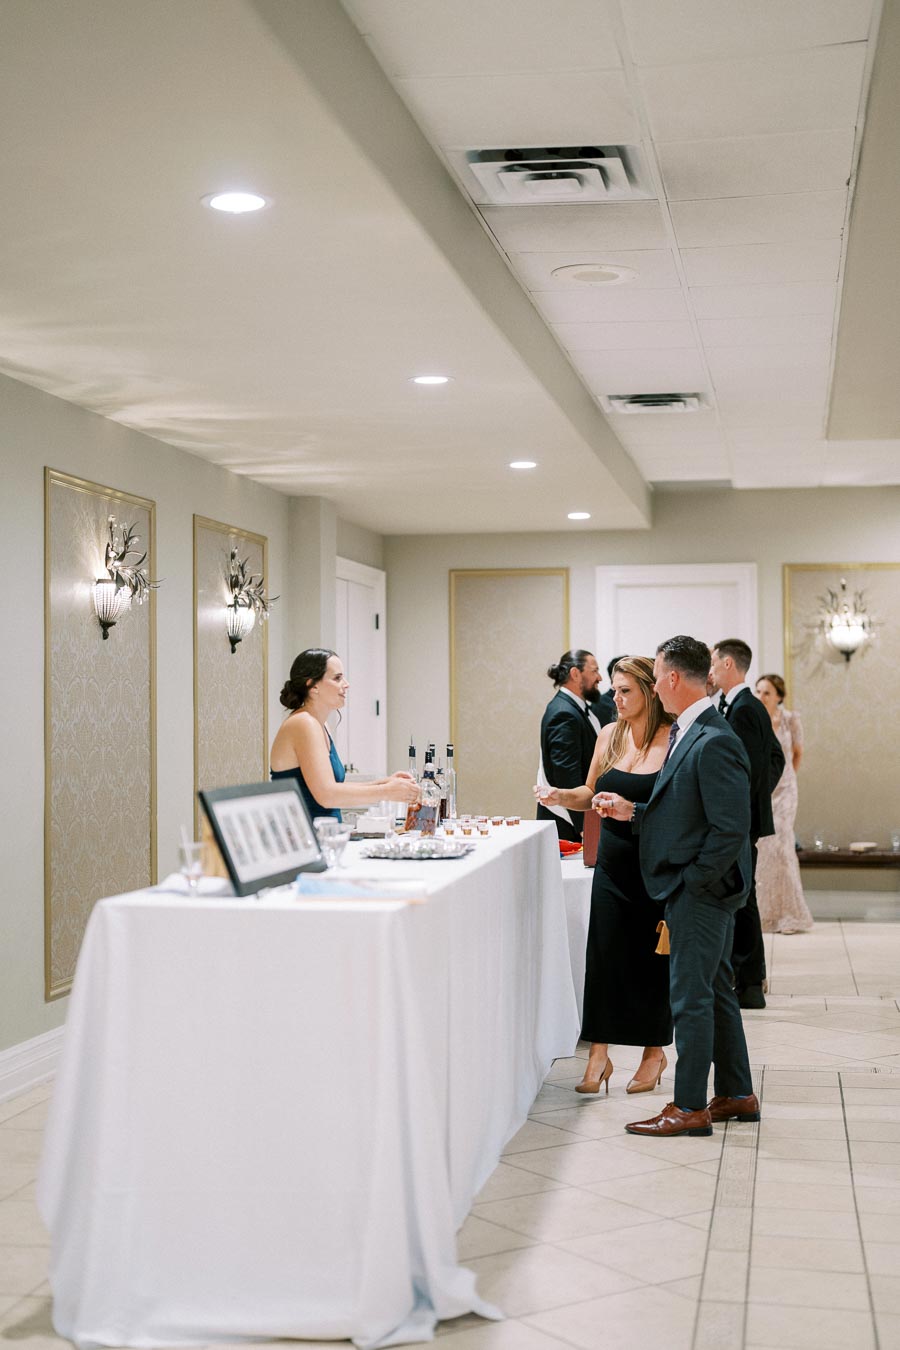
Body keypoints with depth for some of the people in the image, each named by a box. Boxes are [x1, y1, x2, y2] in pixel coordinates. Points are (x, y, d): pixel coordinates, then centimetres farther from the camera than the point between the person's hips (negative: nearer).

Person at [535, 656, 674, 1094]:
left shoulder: (673, 739, -10)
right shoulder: (609, 735, 6)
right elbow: (591, 794, 16)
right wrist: (561, 796, -2)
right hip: (613, 861, 4)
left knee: (652, 956, 6)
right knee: (603, 955, 1)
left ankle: (654, 1050, 22)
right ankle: (598, 1055, 8)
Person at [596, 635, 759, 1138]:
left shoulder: (713, 743, -22)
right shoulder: (685, 733, 10)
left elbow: (731, 829, -24)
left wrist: (691, 881, -16)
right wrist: (632, 811, 8)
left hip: (700, 892, -10)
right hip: (702, 891, 10)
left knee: (690, 996, -2)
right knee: (716, 990, 17)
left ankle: (690, 1108, 7)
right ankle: (737, 1095, 28)